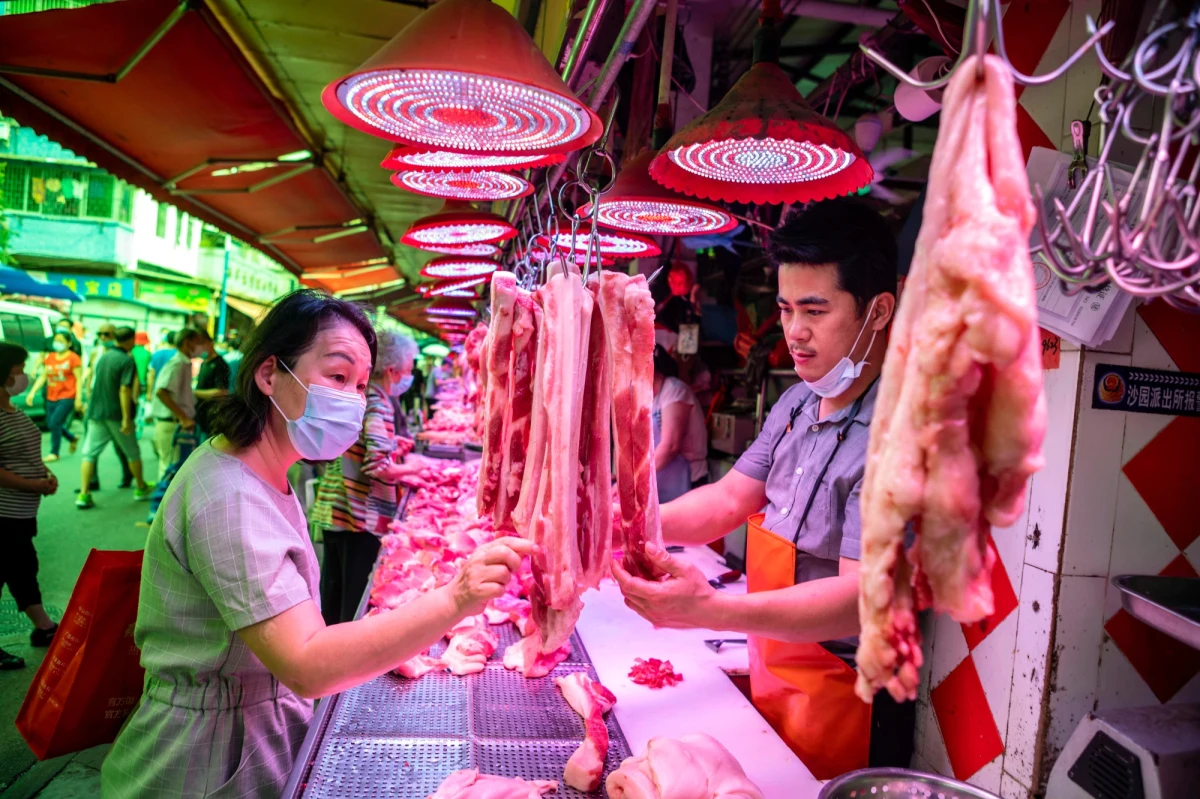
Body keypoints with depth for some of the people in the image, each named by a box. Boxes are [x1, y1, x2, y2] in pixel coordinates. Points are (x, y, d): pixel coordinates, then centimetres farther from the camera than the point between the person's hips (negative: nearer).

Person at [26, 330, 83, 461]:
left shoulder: (73, 358, -7)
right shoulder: (49, 357, 9)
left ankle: (54, 453, 1)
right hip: (51, 397, 7)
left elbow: (78, 379, -8)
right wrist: (32, 392, 4)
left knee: (55, 422, -13)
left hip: (67, 398, -7)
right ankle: (72, 438, 37)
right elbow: (43, 376, 11)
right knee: (51, 424, 12)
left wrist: (78, 398, -12)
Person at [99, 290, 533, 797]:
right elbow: (307, 666, -34)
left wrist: (377, 640, -4)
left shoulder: (264, 476, 3)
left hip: (270, 729, 8)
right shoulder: (227, 499, -27)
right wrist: (452, 602, -43)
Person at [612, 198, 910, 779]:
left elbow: (861, 598, -31)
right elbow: (730, 498, 5)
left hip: (841, 697, -7)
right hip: (772, 675, 7)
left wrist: (711, 610, -42)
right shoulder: (797, 404, 2)